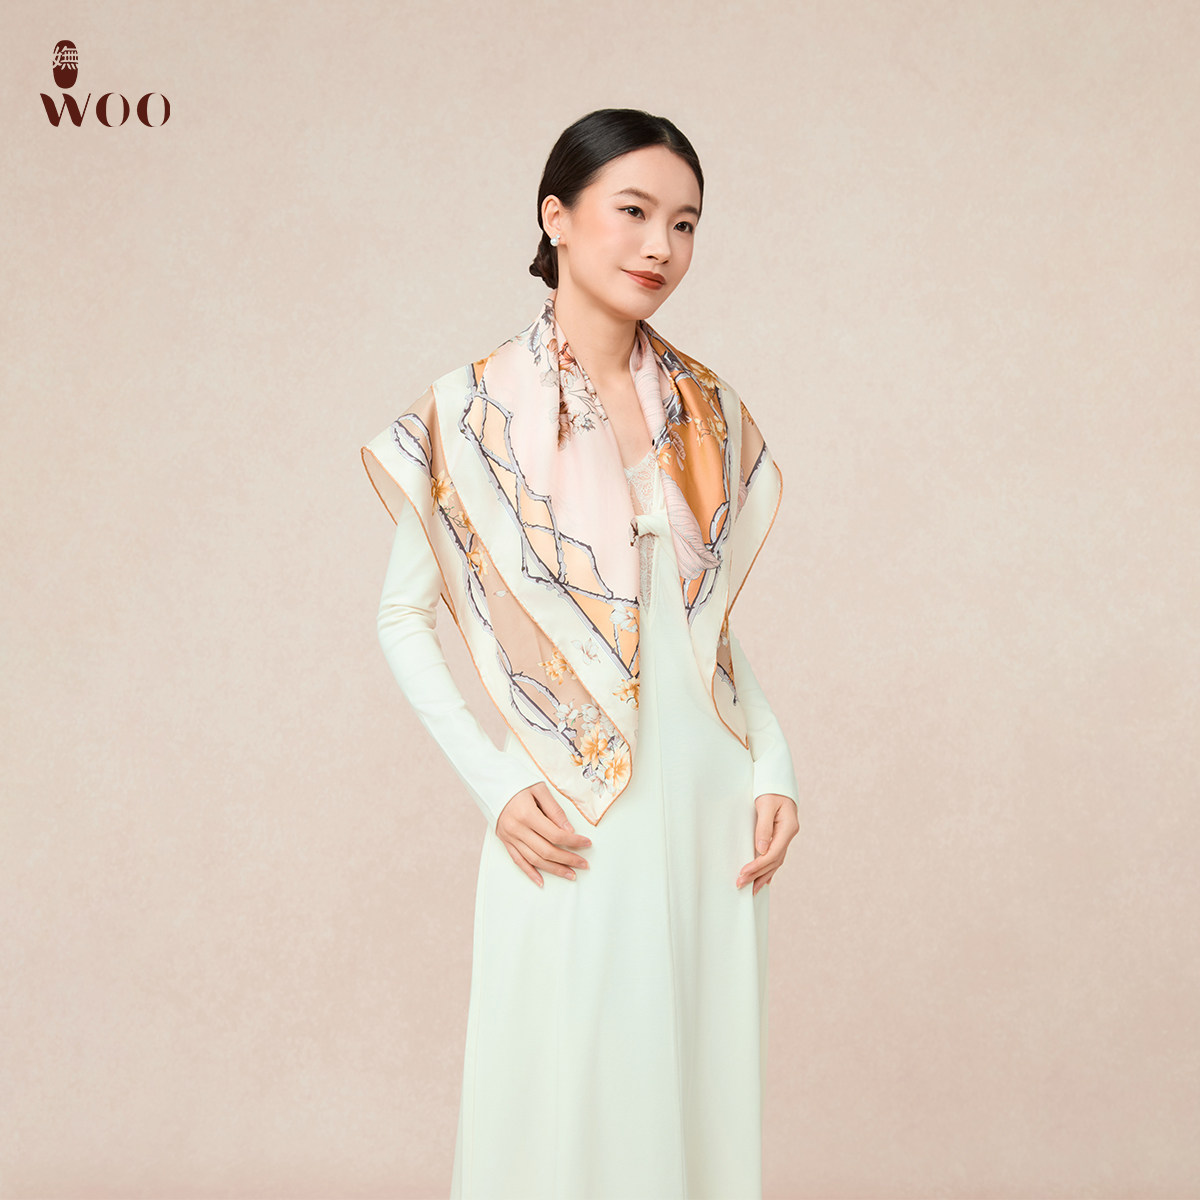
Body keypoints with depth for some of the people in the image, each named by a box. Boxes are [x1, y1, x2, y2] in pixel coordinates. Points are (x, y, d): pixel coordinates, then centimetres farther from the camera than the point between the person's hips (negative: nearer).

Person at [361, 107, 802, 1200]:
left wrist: (774, 766, 1)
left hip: (713, 812, 4)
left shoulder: (707, 409, 7)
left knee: (705, 1097, 11)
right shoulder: (477, 412, -5)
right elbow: (404, 618, -1)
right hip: (572, 832, -4)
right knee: (569, 1107, 4)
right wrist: (494, 786, -11)